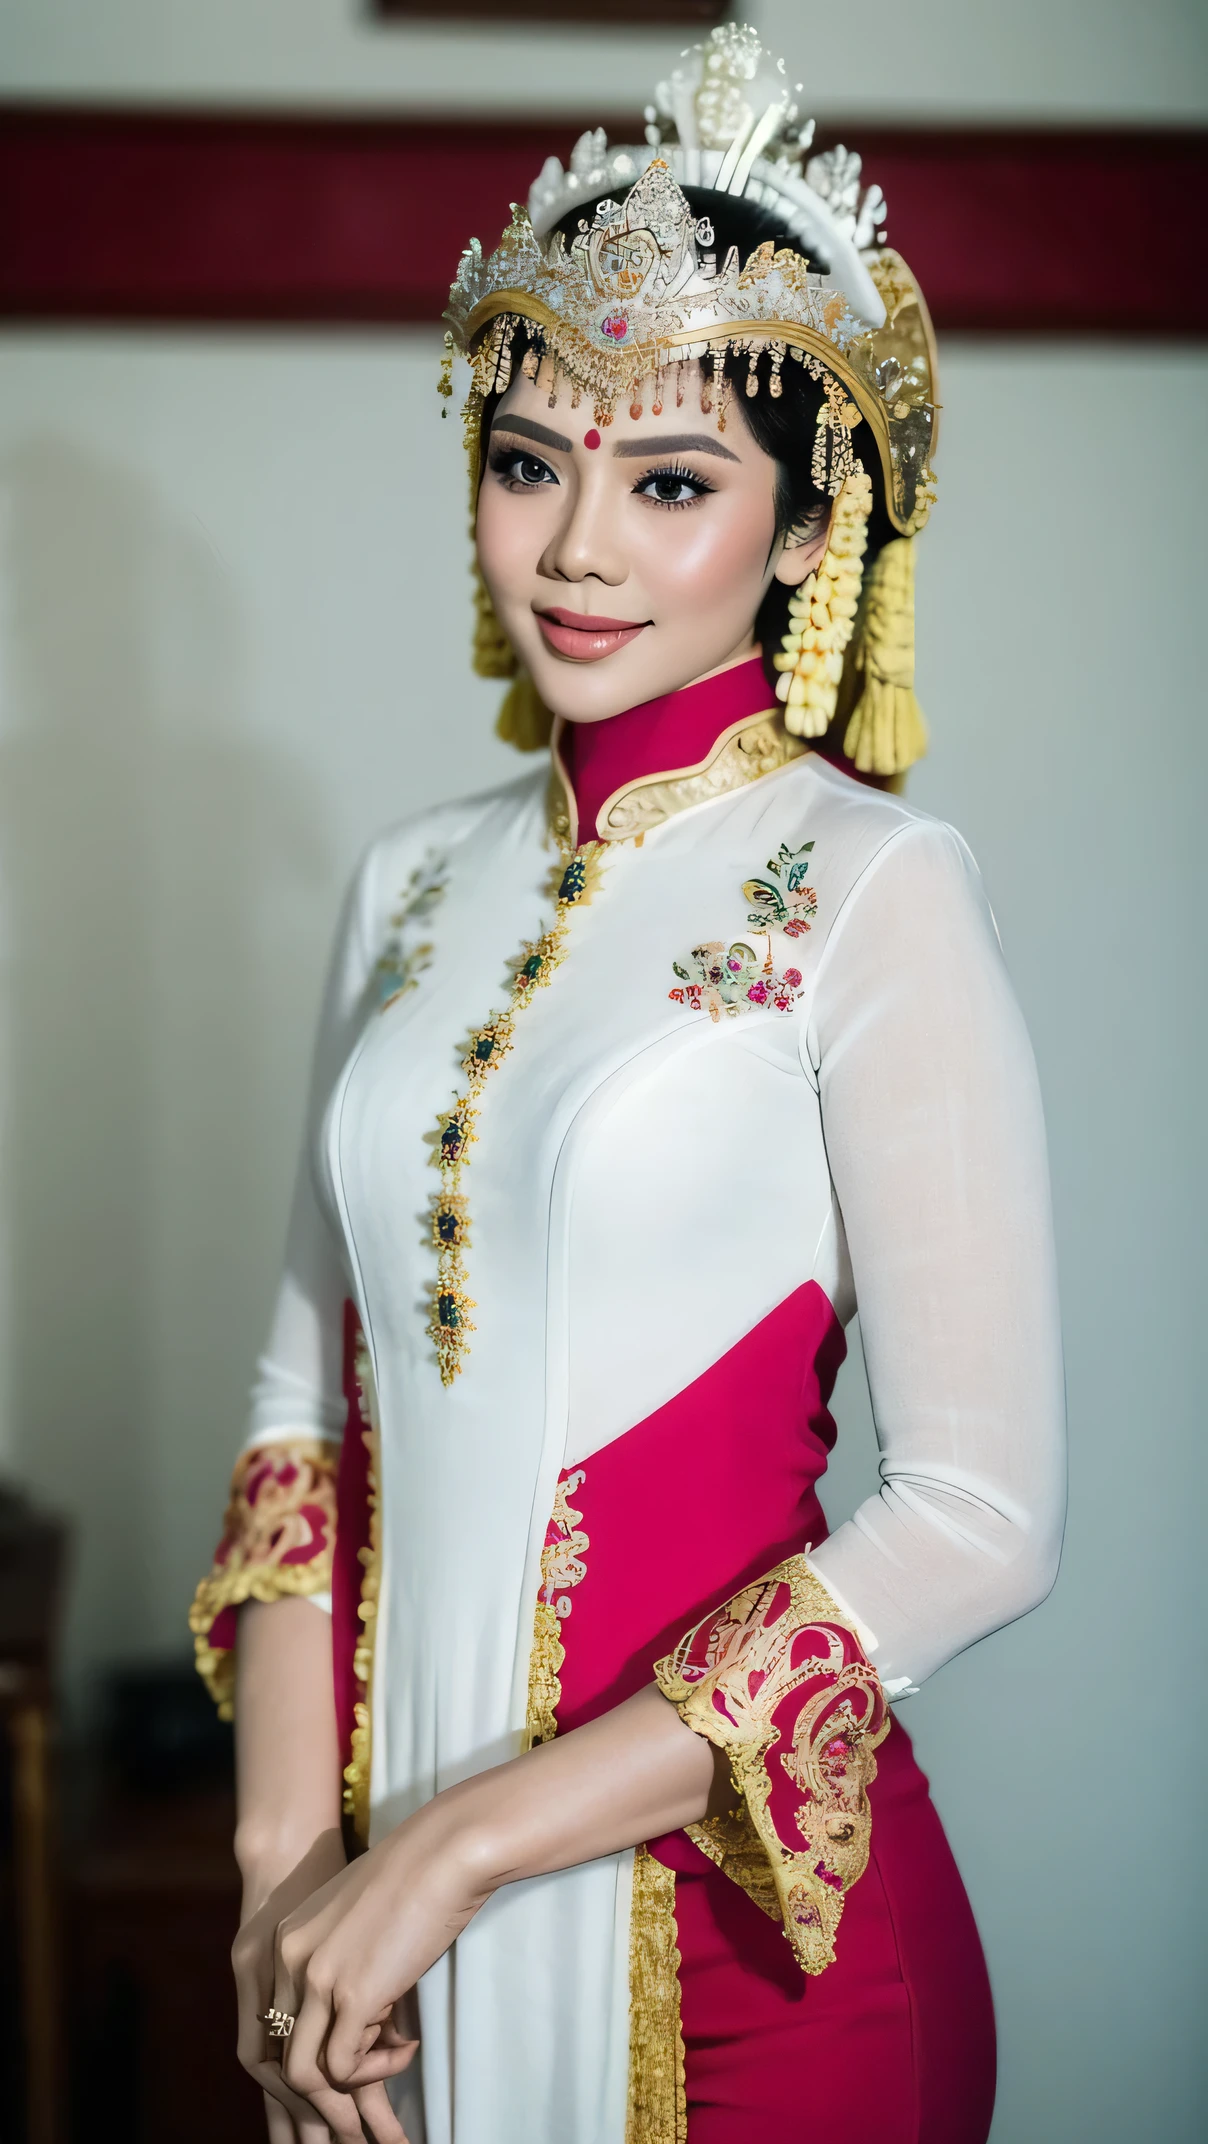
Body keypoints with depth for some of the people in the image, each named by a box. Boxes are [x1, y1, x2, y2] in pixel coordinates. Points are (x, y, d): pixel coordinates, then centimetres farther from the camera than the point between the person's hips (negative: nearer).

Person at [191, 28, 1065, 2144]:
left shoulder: (872, 892, -12)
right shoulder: (414, 882, 4)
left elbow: (980, 1515, -16)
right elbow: (311, 1383, 7)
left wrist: (461, 1843, -16)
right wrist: (286, 1847, -5)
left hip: (723, 1898, -4)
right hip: (380, 1863, 5)